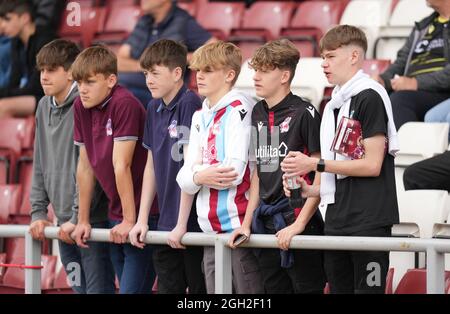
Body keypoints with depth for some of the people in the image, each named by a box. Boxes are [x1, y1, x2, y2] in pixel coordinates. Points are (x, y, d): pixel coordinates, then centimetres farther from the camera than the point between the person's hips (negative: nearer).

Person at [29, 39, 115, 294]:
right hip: (64, 224, 8)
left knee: (99, 289, -8)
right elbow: (40, 166, 18)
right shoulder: (45, 108, 12)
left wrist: (78, 218, -16)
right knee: (80, 289, 10)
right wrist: (38, 212, 11)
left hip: (93, 221, -8)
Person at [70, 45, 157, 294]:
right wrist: (83, 220, 11)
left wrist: (130, 220, -18)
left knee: (132, 289, -11)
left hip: (141, 215, -8)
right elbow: (85, 166, 9)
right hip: (116, 217, 8)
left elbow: (122, 166, -18)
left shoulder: (124, 104, -19)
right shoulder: (80, 107, 4)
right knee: (127, 285, 10)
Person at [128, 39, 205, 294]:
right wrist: (142, 220, 11)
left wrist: (182, 223, -17)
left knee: (199, 288, -1)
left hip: (193, 224, -7)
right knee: (168, 288, 8)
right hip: (166, 226, 7)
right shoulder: (154, 109, 11)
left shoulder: (189, 103, -13)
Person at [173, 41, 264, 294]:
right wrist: (200, 176, -10)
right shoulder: (200, 117, 17)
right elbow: (185, 177, 10)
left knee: (248, 290, -6)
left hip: (239, 225, -8)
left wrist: (197, 175, -3)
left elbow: (235, 172, -16)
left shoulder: (239, 109, -7)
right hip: (211, 229, 8)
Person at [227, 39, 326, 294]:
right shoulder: (258, 114, 13)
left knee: (307, 287, -4)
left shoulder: (304, 113, -9)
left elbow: (321, 175, -11)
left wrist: (299, 224, -14)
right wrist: (247, 222, 13)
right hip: (267, 225, 7)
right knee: (274, 289, 9)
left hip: (298, 222, -7)